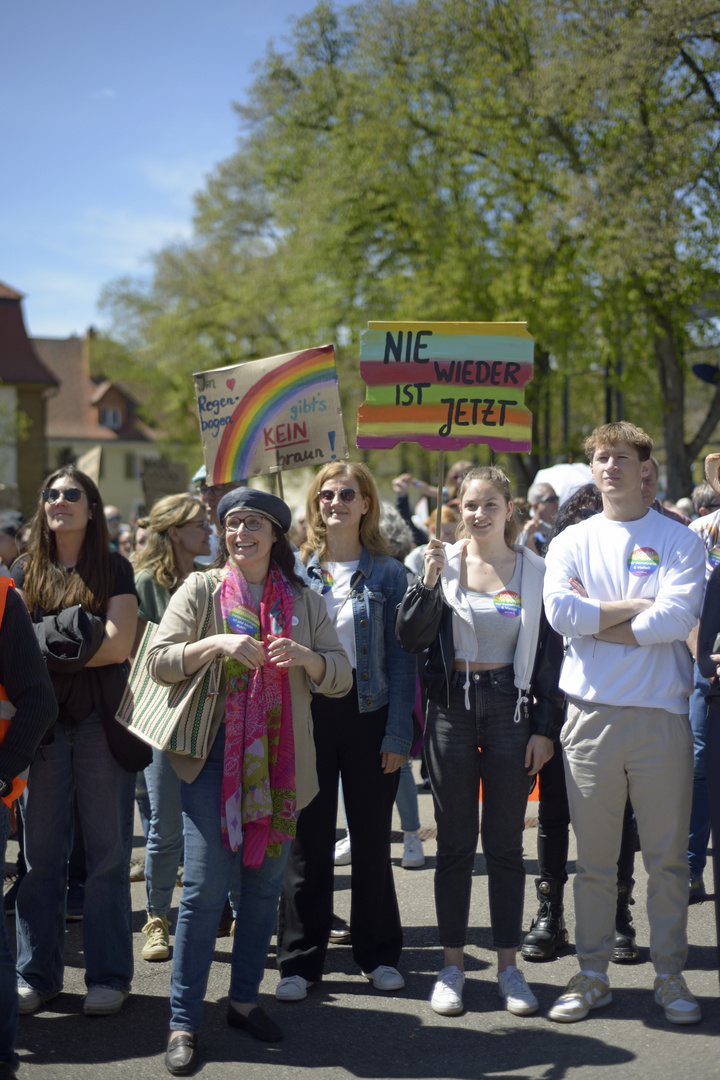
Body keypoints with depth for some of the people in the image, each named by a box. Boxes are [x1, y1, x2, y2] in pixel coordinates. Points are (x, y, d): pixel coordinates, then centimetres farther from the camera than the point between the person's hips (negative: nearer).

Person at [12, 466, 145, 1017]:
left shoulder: (114, 569, 3)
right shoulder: (25, 573, 11)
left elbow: (118, 646, -8)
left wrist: (48, 650, -9)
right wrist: (76, 642, -10)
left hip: (101, 723, -2)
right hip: (41, 722, 2)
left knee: (107, 853, 2)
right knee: (41, 853, 6)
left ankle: (109, 976, 11)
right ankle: (37, 973, 15)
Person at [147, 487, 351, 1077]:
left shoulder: (303, 602, 10)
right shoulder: (201, 589, 4)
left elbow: (341, 677, 6)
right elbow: (160, 662, -4)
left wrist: (305, 657, -14)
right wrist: (217, 643, -18)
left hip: (281, 760, 3)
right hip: (213, 754, -3)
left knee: (266, 882, 8)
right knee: (205, 885, -7)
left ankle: (245, 999, 24)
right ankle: (184, 1021, 0)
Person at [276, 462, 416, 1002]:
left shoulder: (388, 573, 3)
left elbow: (401, 659, 0)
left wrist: (398, 733, -8)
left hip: (368, 714, -1)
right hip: (308, 713, 1)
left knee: (372, 837, 8)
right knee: (308, 838, 3)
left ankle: (379, 954, 21)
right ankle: (301, 959, 13)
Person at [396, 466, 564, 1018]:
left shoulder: (535, 572, 3)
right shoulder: (443, 562, 3)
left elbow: (549, 655, 4)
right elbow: (411, 639, -3)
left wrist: (545, 728, -1)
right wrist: (428, 584, -17)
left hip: (511, 710, 0)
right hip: (452, 708, 0)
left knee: (505, 843, 6)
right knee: (455, 842, 5)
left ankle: (509, 965, 15)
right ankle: (452, 964, 14)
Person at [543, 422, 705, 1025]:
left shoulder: (679, 540, 4)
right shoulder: (572, 542, 9)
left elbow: (677, 617, -12)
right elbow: (560, 611, -8)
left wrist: (596, 621, -8)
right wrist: (636, 605, -8)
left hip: (661, 713, -1)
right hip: (591, 712, 1)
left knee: (667, 856, 4)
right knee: (593, 856, 6)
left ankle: (671, 975, 16)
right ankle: (593, 975, 16)